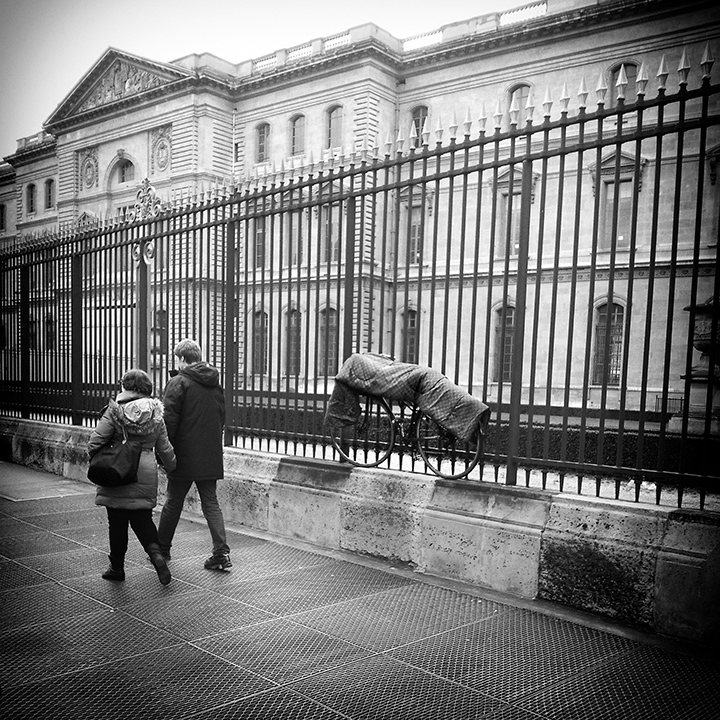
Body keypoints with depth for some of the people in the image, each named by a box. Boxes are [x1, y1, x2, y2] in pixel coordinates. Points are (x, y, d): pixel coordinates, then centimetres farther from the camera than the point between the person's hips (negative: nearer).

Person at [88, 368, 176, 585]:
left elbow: (94, 443, -10)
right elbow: (165, 449, 9)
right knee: (142, 519, 13)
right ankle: (156, 553, -11)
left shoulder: (114, 411, -7)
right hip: (145, 474, 3)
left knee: (117, 522, 10)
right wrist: (172, 467, 27)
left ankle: (117, 567, 20)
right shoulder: (155, 414, 3)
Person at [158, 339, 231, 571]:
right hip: (211, 456, 5)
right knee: (211, 502, 8)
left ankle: (161, 548, 25)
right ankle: (221, 552, -1)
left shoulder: (178, 383, -10)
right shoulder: (215, 383, 10)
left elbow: (169, 421, -15)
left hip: (184, 456, -5)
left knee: (173, 503, 10)